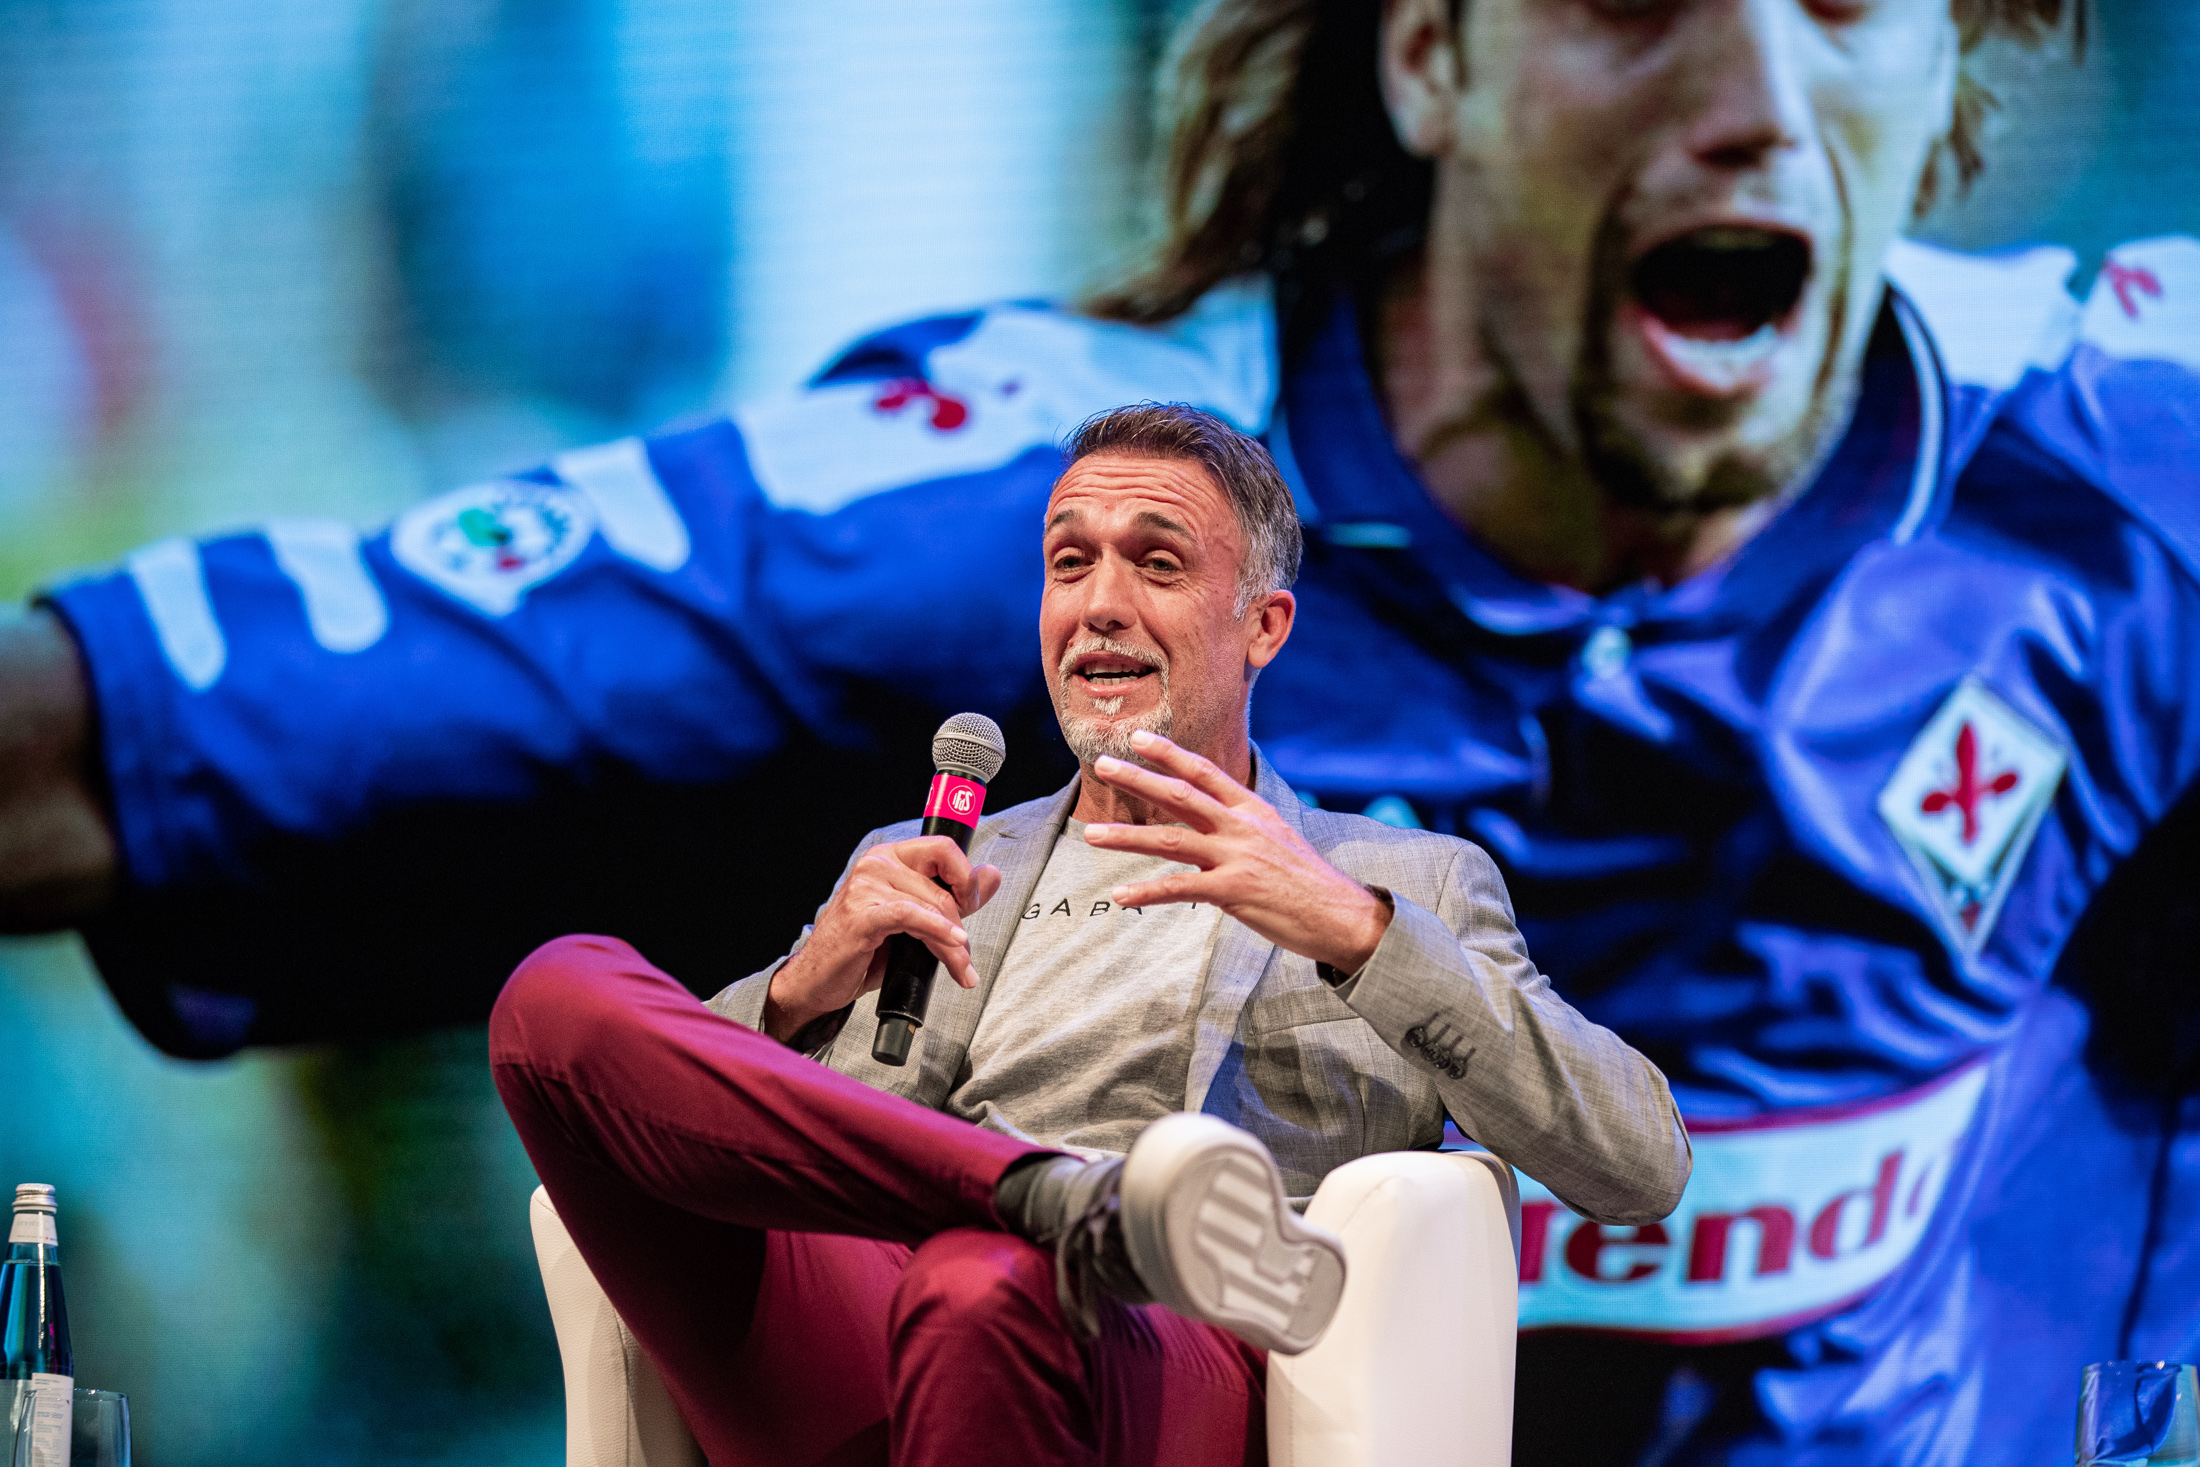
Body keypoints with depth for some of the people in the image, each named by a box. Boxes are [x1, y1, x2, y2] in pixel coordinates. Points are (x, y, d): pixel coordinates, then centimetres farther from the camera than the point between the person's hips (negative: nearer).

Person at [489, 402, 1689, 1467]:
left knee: (984, 1286, -42)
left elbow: (1641, 1169, 6)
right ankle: (1086, 1205, -26)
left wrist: (1358, 935, -5)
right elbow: (649, 1130, 25)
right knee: (559, 992, -19)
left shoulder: (1411, 887, 24)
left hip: (1173, 1367, -5)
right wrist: (802, 990, 3)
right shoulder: (914, 872, 33)